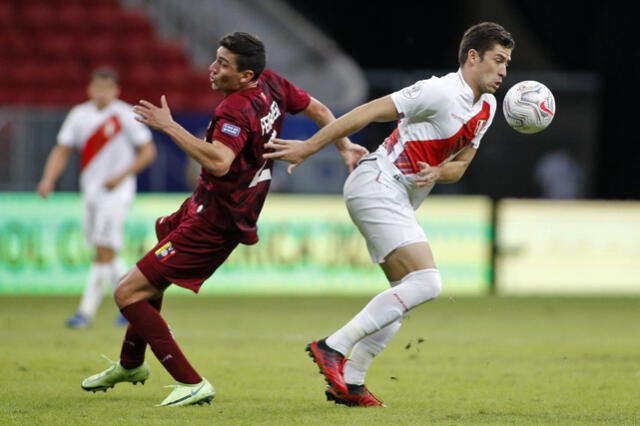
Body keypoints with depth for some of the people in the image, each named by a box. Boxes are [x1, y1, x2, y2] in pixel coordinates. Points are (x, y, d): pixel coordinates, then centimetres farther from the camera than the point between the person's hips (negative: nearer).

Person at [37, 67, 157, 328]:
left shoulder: (124, 115, -7)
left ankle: (86, 311, -14)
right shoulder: (79, 115, 6)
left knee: (105, 249, -13)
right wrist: (48, 179, -11)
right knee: (104, 251, 11)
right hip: (91, 190, 6)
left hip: (117, 190, -6)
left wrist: (121, 176, -15)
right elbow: (62, 151, 5)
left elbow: (148, 152, -5)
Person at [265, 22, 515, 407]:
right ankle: (333, 348, -19)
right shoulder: (441, 92, -16)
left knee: (406, 295, 12)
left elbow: (459, 165, 16)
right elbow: (370, 112, -16)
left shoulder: (486, 107, 12)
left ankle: (349, 383, 15)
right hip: (377, 186, -10)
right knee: (426, 283, -20)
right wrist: (308, 147, -16)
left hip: (397, 202, 10)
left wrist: (437, 173, -10)